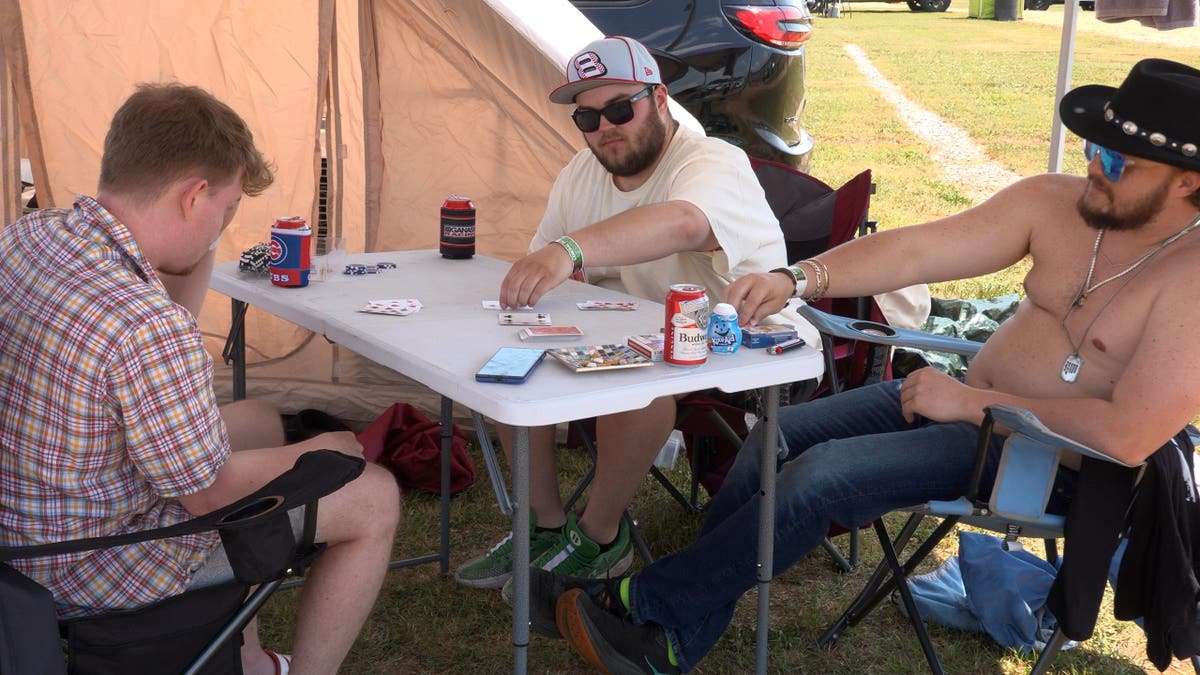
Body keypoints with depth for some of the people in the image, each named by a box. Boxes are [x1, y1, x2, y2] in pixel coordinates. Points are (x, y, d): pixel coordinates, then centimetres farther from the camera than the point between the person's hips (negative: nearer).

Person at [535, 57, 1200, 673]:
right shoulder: (1053, 203, -4)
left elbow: (1128, 435, -29)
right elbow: (914, 250, -7)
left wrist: (971, 403, -22)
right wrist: (797, 279, -22)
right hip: (967, 398, 7)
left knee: (822, 474, -20)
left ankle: (644, 601, -2)